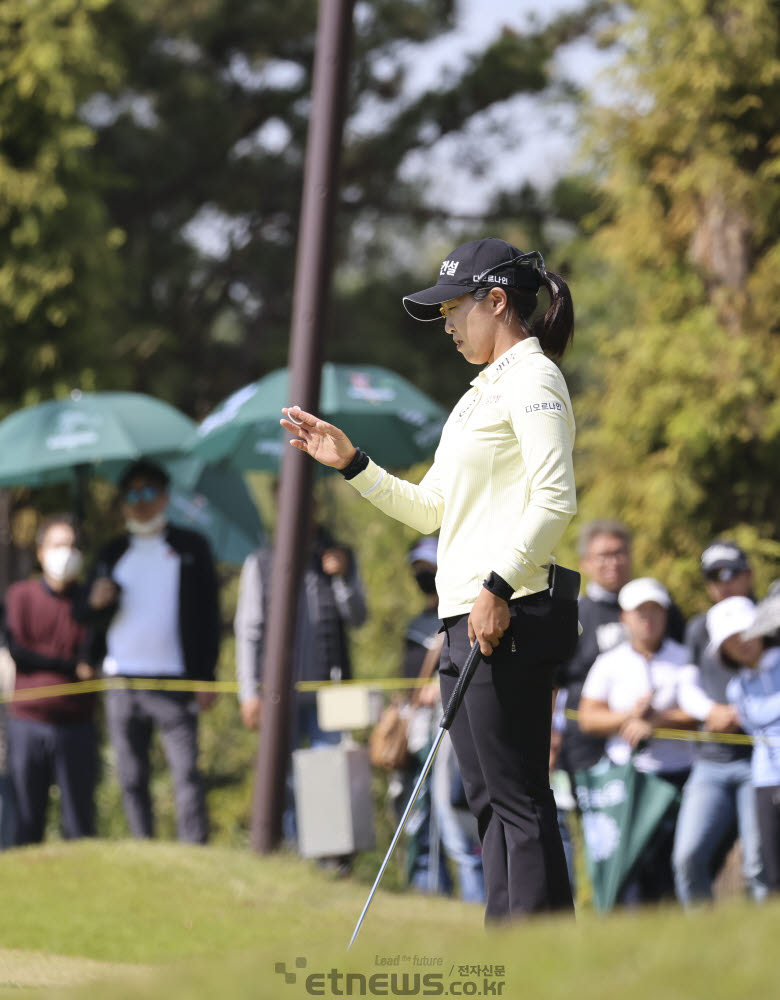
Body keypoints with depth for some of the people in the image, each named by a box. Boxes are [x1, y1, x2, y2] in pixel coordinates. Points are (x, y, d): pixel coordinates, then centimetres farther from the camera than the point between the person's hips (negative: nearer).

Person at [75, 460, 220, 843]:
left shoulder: (191, 547, 9)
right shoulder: (113, 553, 16)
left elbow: (209, 614, 5)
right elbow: (85, 617, 14)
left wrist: (206, 677, -4)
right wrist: (96, 603, -11)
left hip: (174, 682, -3)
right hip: (122, 681, 3)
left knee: (186, 772, -11)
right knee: (132, 780, 5)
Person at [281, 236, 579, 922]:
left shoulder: (530, 376, -6)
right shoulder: (483, 391, 24)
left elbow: (555, 500, -17)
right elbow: (431, 510, 27)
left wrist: (499, 587, -22)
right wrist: (351, 464, 20)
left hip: (508, 618, -10)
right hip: (466, 620, 10)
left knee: (519, 800, -12)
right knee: (491, 805, 8)